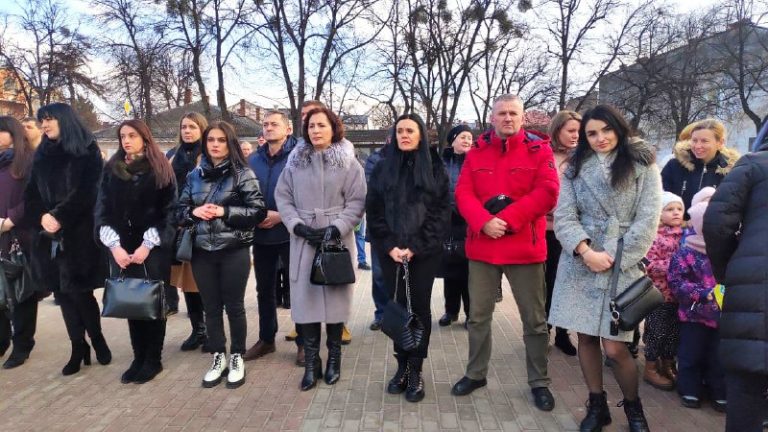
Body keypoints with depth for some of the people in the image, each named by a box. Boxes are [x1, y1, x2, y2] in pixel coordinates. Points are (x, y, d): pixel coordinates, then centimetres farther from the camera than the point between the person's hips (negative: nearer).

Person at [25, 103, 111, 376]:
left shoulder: (88, 152, -1)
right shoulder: (42, 155, 14)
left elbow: (87, 192, -10)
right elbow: (31, 194, 8)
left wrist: (60, 217, -18)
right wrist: (42, 217, -10)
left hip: (80, 234, -5)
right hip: (49, 236, 5)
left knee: (78, 291, -5)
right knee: (63, 293, 6)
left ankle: (97, 339, 17)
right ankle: (78, 348, 17)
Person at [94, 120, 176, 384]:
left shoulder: (160, 170, -1)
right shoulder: (112, 169, 8)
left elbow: (169, 210, -6)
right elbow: (102, 209, 4)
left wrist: (148, 245, -13)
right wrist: (114, 245, -8)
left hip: (154, 249, -3)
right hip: (122, 248, 3)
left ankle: (154, 360, 14)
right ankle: (138, 358, 19)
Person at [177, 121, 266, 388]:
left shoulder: (242, 173, -4)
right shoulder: (195, 175, 9)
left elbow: (259, 211, -9)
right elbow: (180, 211, 12)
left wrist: (225, 212, -18)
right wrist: (195, 212, -10)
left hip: (234, 251, -4)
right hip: (202, 252, 4)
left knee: (234, 306, 7)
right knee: (211, 307, 12)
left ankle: (237, 358, 23)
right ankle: (218, 357, 27)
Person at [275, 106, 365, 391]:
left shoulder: (349, 162, 0)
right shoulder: (295, 161, 7)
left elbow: (357, 202, -4)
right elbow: (283, 197, 5)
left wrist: (335, 229, -15)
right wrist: (298, 226, -9)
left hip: (337, 240, -2)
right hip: (303, 240, 2)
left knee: (335, 297, 5)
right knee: (306, 298, 2)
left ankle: (334, 357, 22)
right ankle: (311, 362, 13)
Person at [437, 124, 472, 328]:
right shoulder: (442, 163, 5)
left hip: (470, 224, -1)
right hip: (449, 223, 1)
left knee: (469, 271, 2)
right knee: (450, 270, 9)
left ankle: (471, 313, 14)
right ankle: (451, 310, 23)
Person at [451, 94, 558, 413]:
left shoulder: (539, 149, 0)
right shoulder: (477, 151, 7)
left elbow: (547, 192, -10)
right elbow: (463, 193, -1)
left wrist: (508, 219, -19)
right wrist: (483, 221, -19)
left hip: (525, 247, -2)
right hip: (482, 245, 2)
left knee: (534, 319, 8)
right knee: (478, 315, 13)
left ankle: (539, 382, 24)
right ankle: (476, 374, 30)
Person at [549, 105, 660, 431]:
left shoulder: (643, 167, 3)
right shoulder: (576, 168, 9)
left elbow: (647, 221, -4)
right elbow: (563, 216, 1)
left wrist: (612, 257, -10)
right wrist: (586, 251, -13)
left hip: (622, 266, -2)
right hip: (580, 263, 3)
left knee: (615, 347, -3)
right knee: (586, 338, 7)